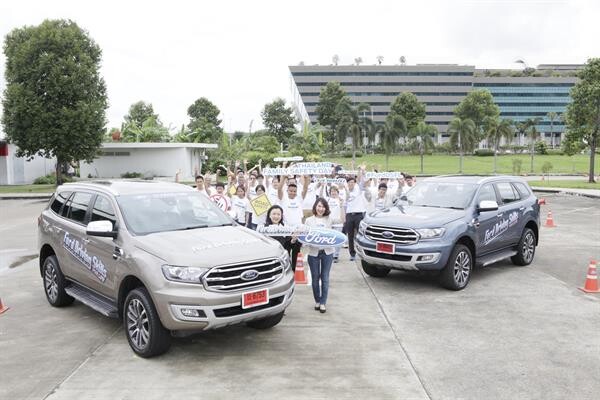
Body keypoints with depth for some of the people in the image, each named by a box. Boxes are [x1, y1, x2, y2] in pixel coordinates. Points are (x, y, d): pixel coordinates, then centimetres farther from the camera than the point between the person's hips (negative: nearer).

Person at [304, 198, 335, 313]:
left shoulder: (329, 219, 6)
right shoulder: (309, 220, 4)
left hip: (327, 252, 0)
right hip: (313, 252, 0)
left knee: (325, 278, 3)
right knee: (315, 278, 9)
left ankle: (323, 302, 11)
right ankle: (317, 301, 25)